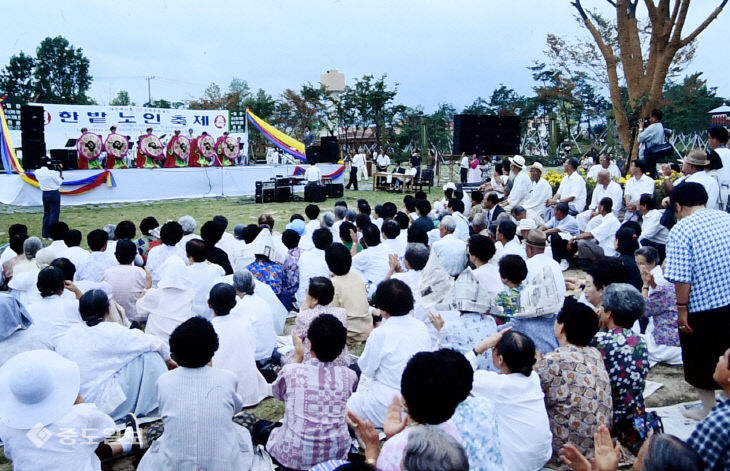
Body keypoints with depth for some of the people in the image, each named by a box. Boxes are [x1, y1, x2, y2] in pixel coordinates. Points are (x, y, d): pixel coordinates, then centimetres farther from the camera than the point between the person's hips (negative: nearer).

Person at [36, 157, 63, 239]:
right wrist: (61, 172, -1)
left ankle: (45, 234, 19)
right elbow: (60, 182, -6)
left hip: (45, 194, 5)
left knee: (46, 213, 16)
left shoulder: (37, 172, -2)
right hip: (54, 194, -5)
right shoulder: (53, 173, -17)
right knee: (54, 214, 1)